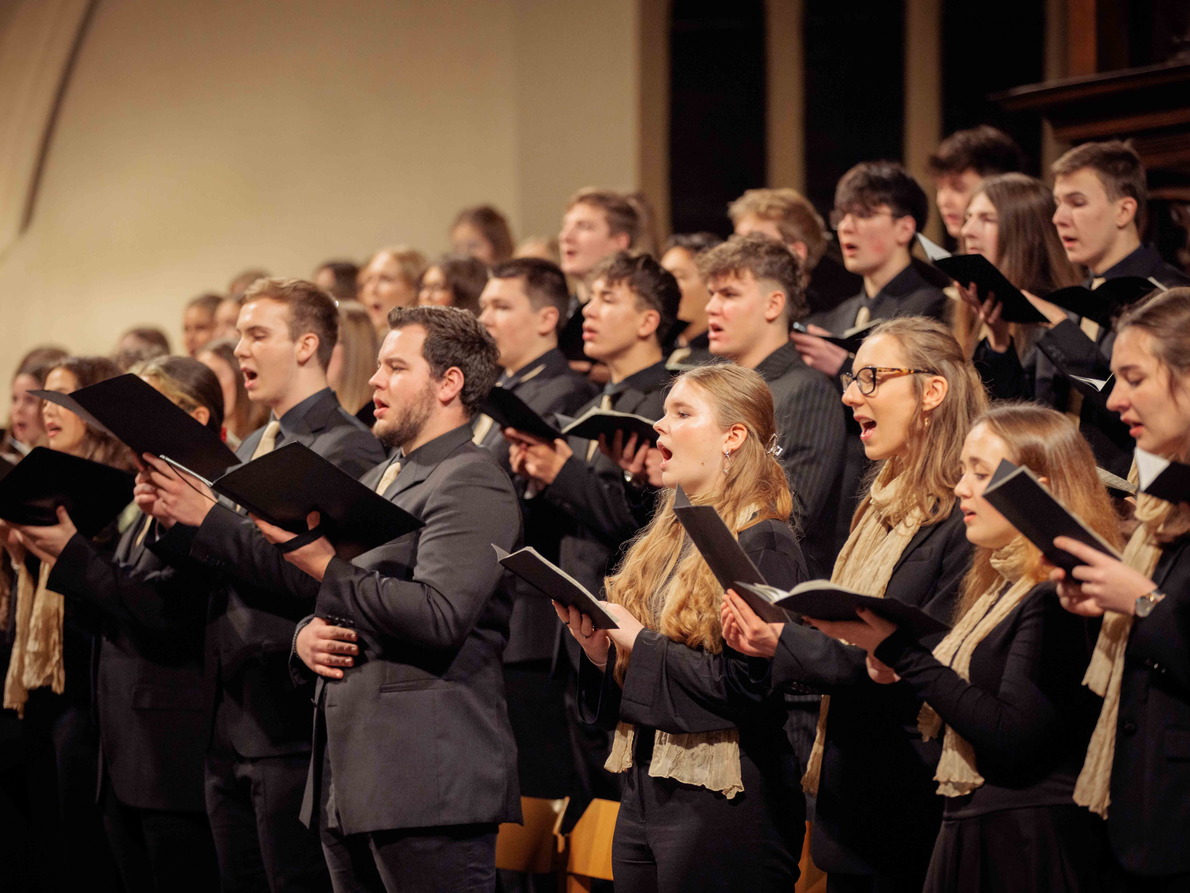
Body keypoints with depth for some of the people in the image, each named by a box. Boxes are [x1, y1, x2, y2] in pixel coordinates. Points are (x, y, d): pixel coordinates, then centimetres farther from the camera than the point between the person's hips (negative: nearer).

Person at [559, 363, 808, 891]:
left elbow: (750, 683, -20)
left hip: (720, 805, -8)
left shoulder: (764, 544, -11)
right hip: (645, 790, 8)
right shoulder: (665, 540, 15)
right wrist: (600, 649, -2)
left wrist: (640, 641, -15)